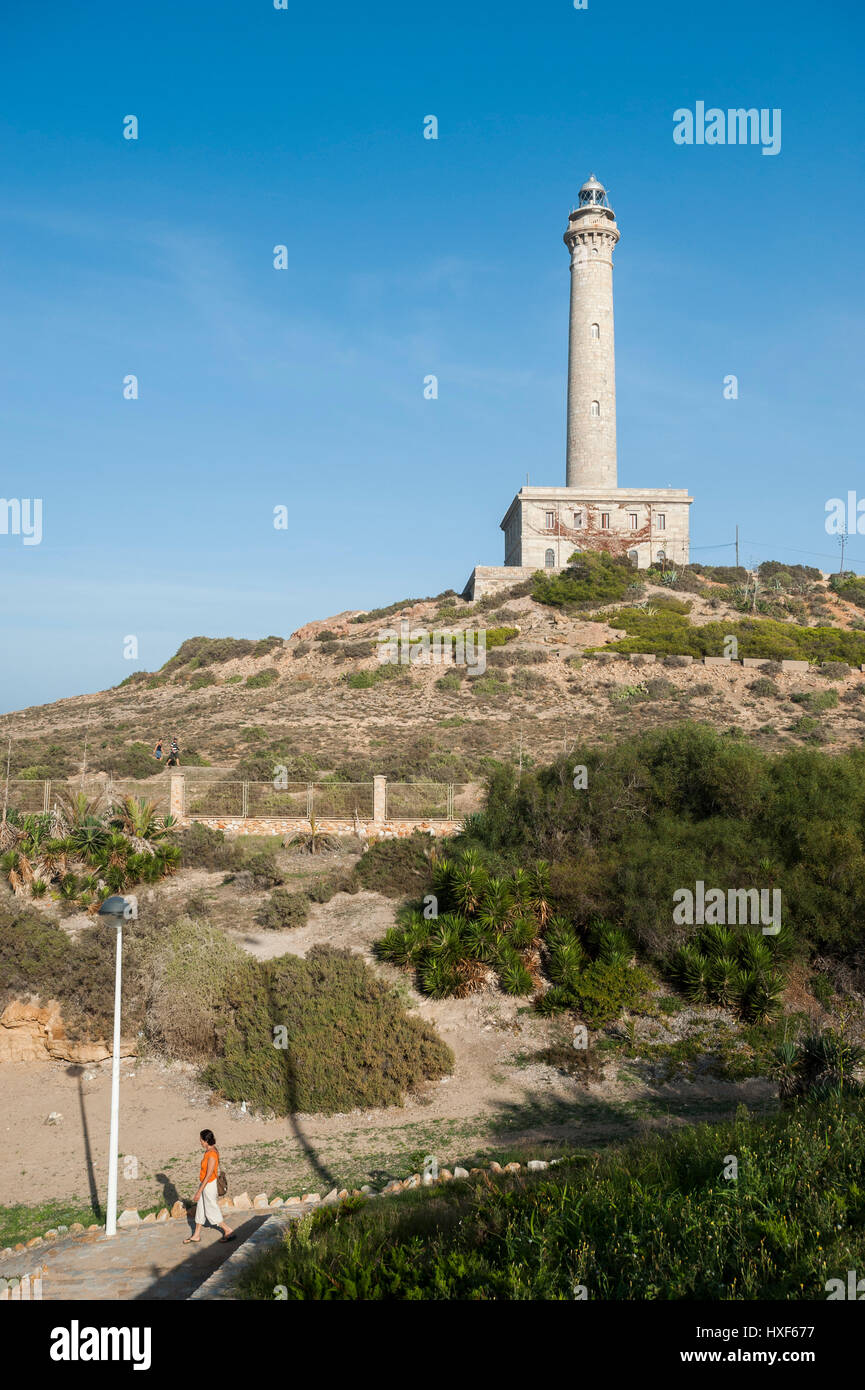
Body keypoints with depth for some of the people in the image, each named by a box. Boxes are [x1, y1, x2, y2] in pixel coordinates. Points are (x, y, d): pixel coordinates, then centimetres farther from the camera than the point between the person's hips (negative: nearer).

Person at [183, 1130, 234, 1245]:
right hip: (204, 1183, 9)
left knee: (211, 1211, 7)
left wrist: (199, 1192, -20)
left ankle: (228, 1230, 21)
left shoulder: (212, 1155, -30)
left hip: (209, 1185, -9)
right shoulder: (211, 1149, -1)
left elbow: (208, 1176, -26)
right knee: (200, 1208, 19)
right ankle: (196, 1235, 32)